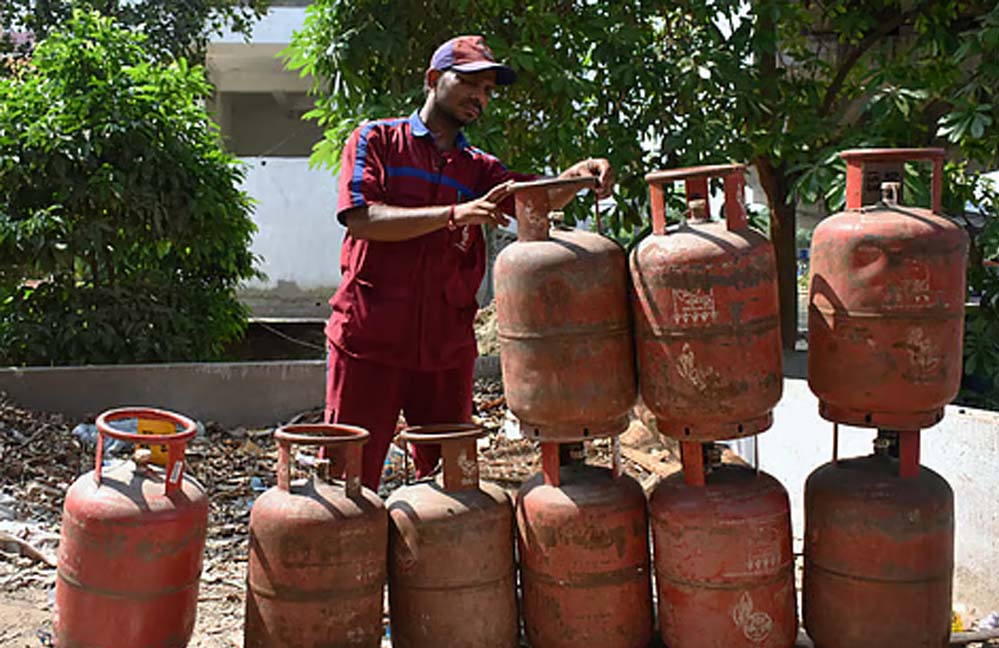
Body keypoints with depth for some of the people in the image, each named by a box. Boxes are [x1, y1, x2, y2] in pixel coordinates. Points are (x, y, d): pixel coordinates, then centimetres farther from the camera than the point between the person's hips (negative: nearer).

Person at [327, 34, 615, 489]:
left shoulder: (478, 169, 16)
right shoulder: (375, 140, 5)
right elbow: (361, 218, -12)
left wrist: (578, 174, -24)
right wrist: (454, 214, -21)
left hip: (447, 349, 4)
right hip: (370, 338, -4)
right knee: (351, 477, 1)